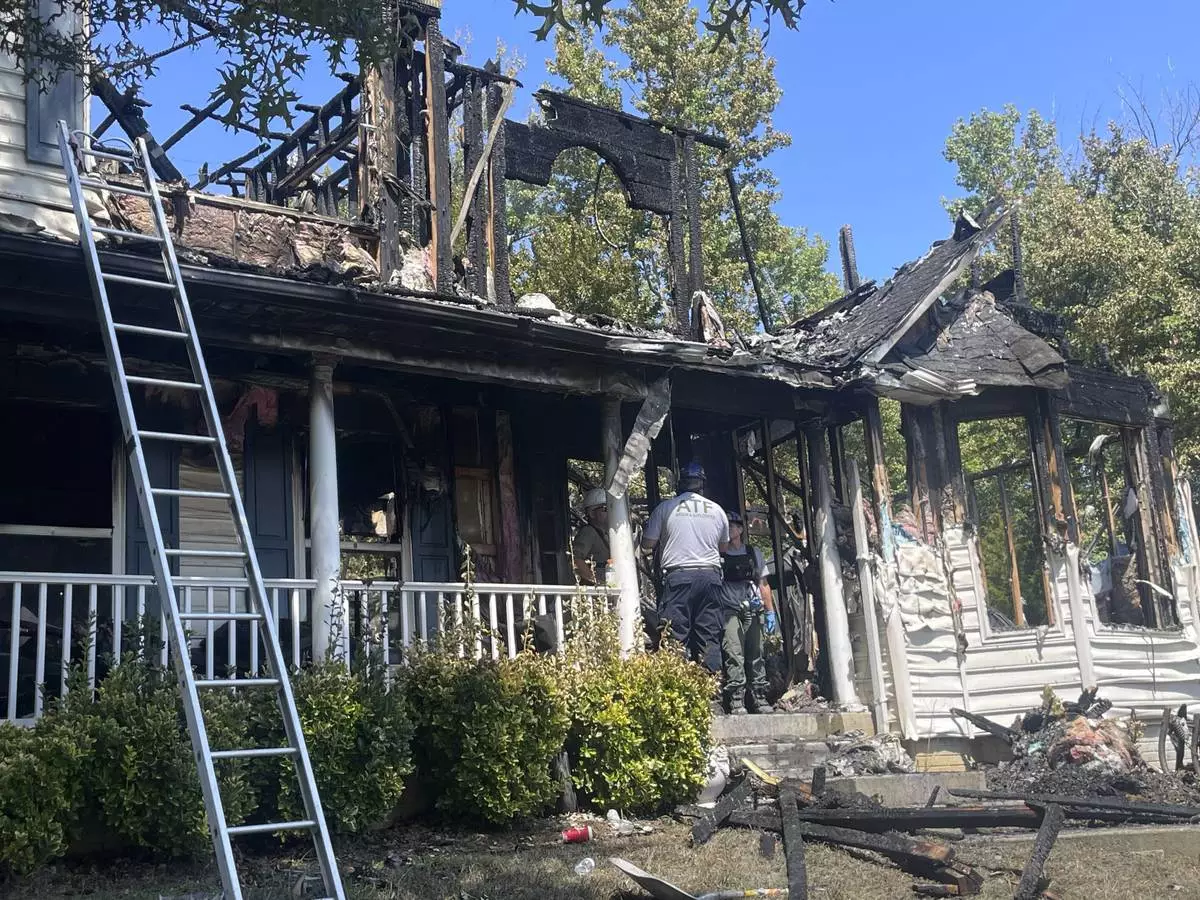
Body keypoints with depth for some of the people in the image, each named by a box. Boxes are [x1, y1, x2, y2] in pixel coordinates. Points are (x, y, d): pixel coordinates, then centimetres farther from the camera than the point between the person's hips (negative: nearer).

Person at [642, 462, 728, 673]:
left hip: (678, 576, -3)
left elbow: (647, 544, 5)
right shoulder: (717, 510, 11)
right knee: (710, 636, 5)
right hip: (710, 575, 3)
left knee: (677, 634, -2)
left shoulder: (665, 508, 2)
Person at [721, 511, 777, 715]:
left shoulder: (753, 553, 16)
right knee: (734, 655, -12)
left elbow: (763, 584, 17)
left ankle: (759, 698, 10)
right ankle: (736, 701, -13)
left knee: (756, 655, 4)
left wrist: (770, 612, 11)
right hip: (729, 611, -3)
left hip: (752, 612, 3)